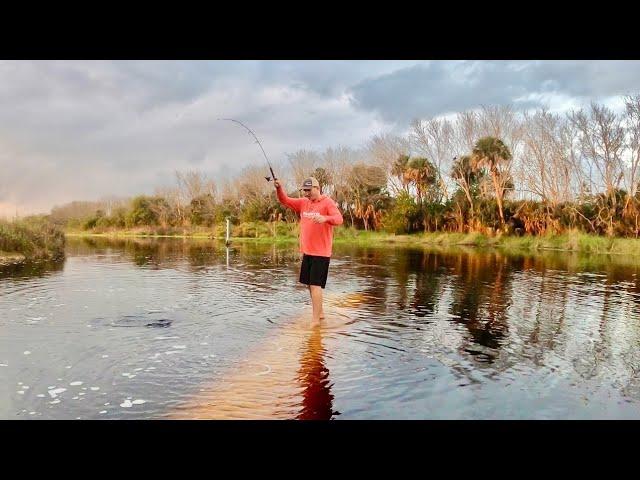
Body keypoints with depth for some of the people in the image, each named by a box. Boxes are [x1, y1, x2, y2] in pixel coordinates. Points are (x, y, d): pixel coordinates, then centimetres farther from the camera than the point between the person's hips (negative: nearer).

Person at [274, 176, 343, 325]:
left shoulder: (328, 202, -9)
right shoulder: (303, 203, 10)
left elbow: (339, 219, -23)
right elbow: (285, 201, 10)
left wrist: (325, 218, -43)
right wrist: (279, 188, -9)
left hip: (321, 252, -7)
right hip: (307, 251, 7)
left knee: (315, 285, -9)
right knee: (310, 284, 14)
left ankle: (316, 319, -3)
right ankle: (320, 313, 29)